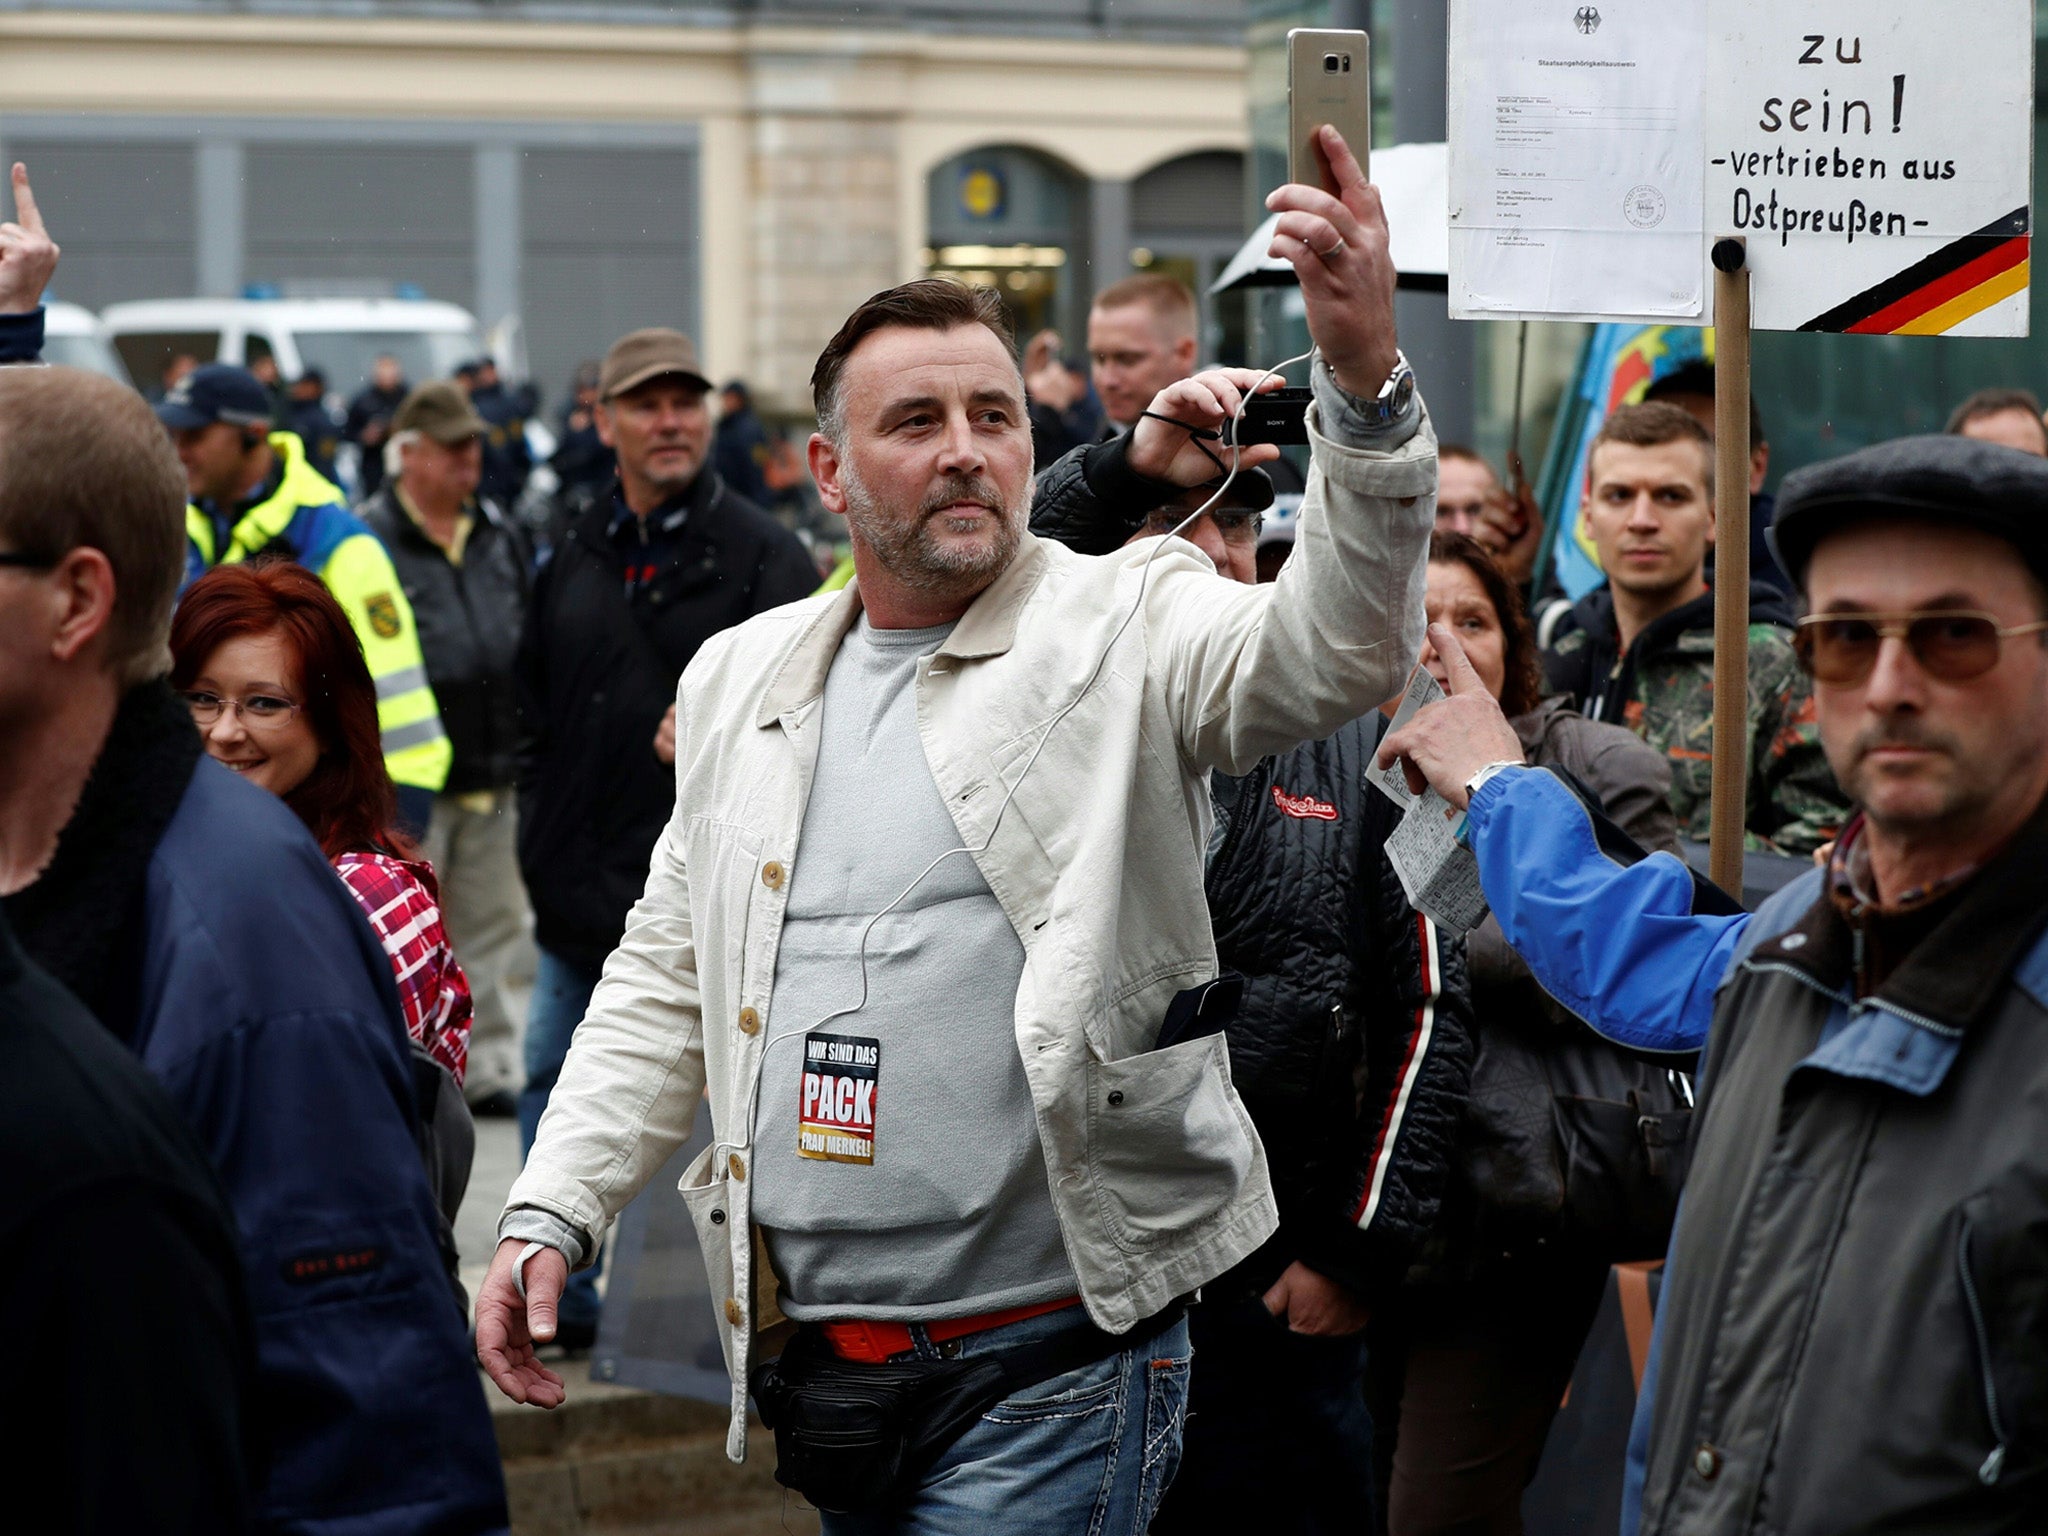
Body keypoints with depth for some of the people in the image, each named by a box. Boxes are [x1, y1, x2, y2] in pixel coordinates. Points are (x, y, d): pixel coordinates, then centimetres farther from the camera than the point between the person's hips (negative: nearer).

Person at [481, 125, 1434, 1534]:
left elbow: (1336, 649, -23)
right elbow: (667, 981, 17)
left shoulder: (1125, 634, -4)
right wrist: (551, 1215, 9)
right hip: (815, 1364, 6)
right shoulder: (742, 679, 11)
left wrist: (1363, 379, -38)